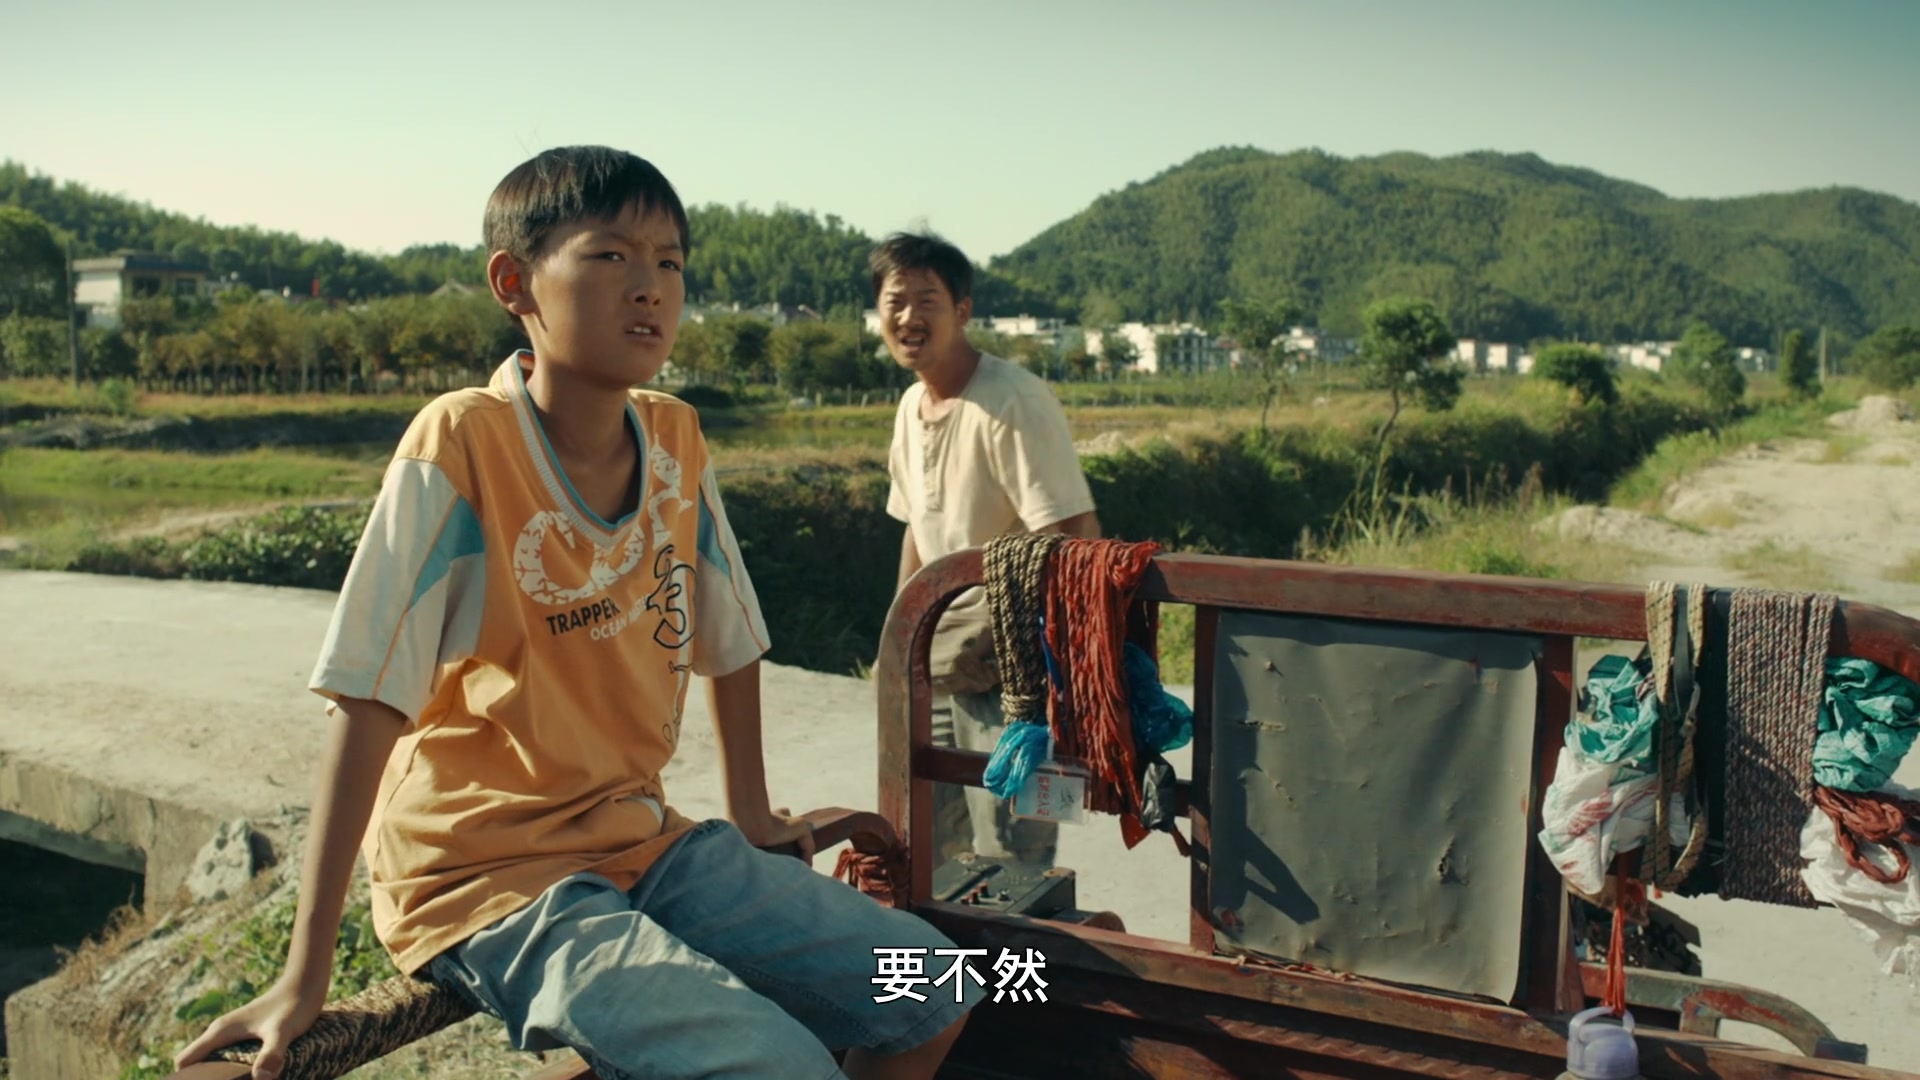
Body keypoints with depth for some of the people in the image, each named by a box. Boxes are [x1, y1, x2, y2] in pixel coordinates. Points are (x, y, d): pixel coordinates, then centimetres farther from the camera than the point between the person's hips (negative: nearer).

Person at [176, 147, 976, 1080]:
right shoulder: (463, 444, -18)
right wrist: (304, 977, -20)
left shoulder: (675, 441, -1)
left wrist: (750, 812, 19)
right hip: (487, 880, -6)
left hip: (641, 841, 6)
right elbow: (368, 701, -20)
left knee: (936, 998, 3)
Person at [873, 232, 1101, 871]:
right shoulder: (912, 404, 8)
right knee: (930, 848, 18)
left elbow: (1077, 536, -23)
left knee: (1009, 858, -4)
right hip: (945, 664, 8)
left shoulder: (1012, 404, -19)